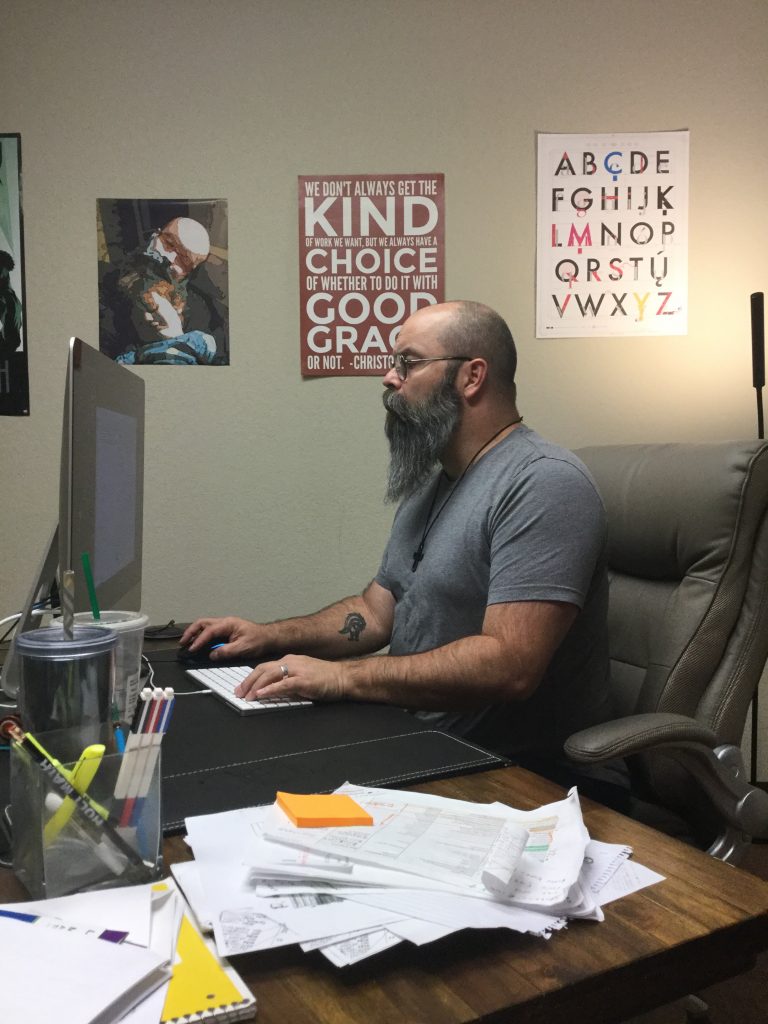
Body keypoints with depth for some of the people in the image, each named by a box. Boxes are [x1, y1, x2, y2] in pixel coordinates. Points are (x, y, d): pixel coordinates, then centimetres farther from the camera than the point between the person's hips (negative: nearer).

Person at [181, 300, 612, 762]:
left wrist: (341, 677, -25)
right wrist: (270, 636, 3)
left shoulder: (544, 482, -18)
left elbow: (509, 665, -27)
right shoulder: (431, 481, 13)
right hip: (421, 742, 8)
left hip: (514, 772, -8)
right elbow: (377, 610, 17)